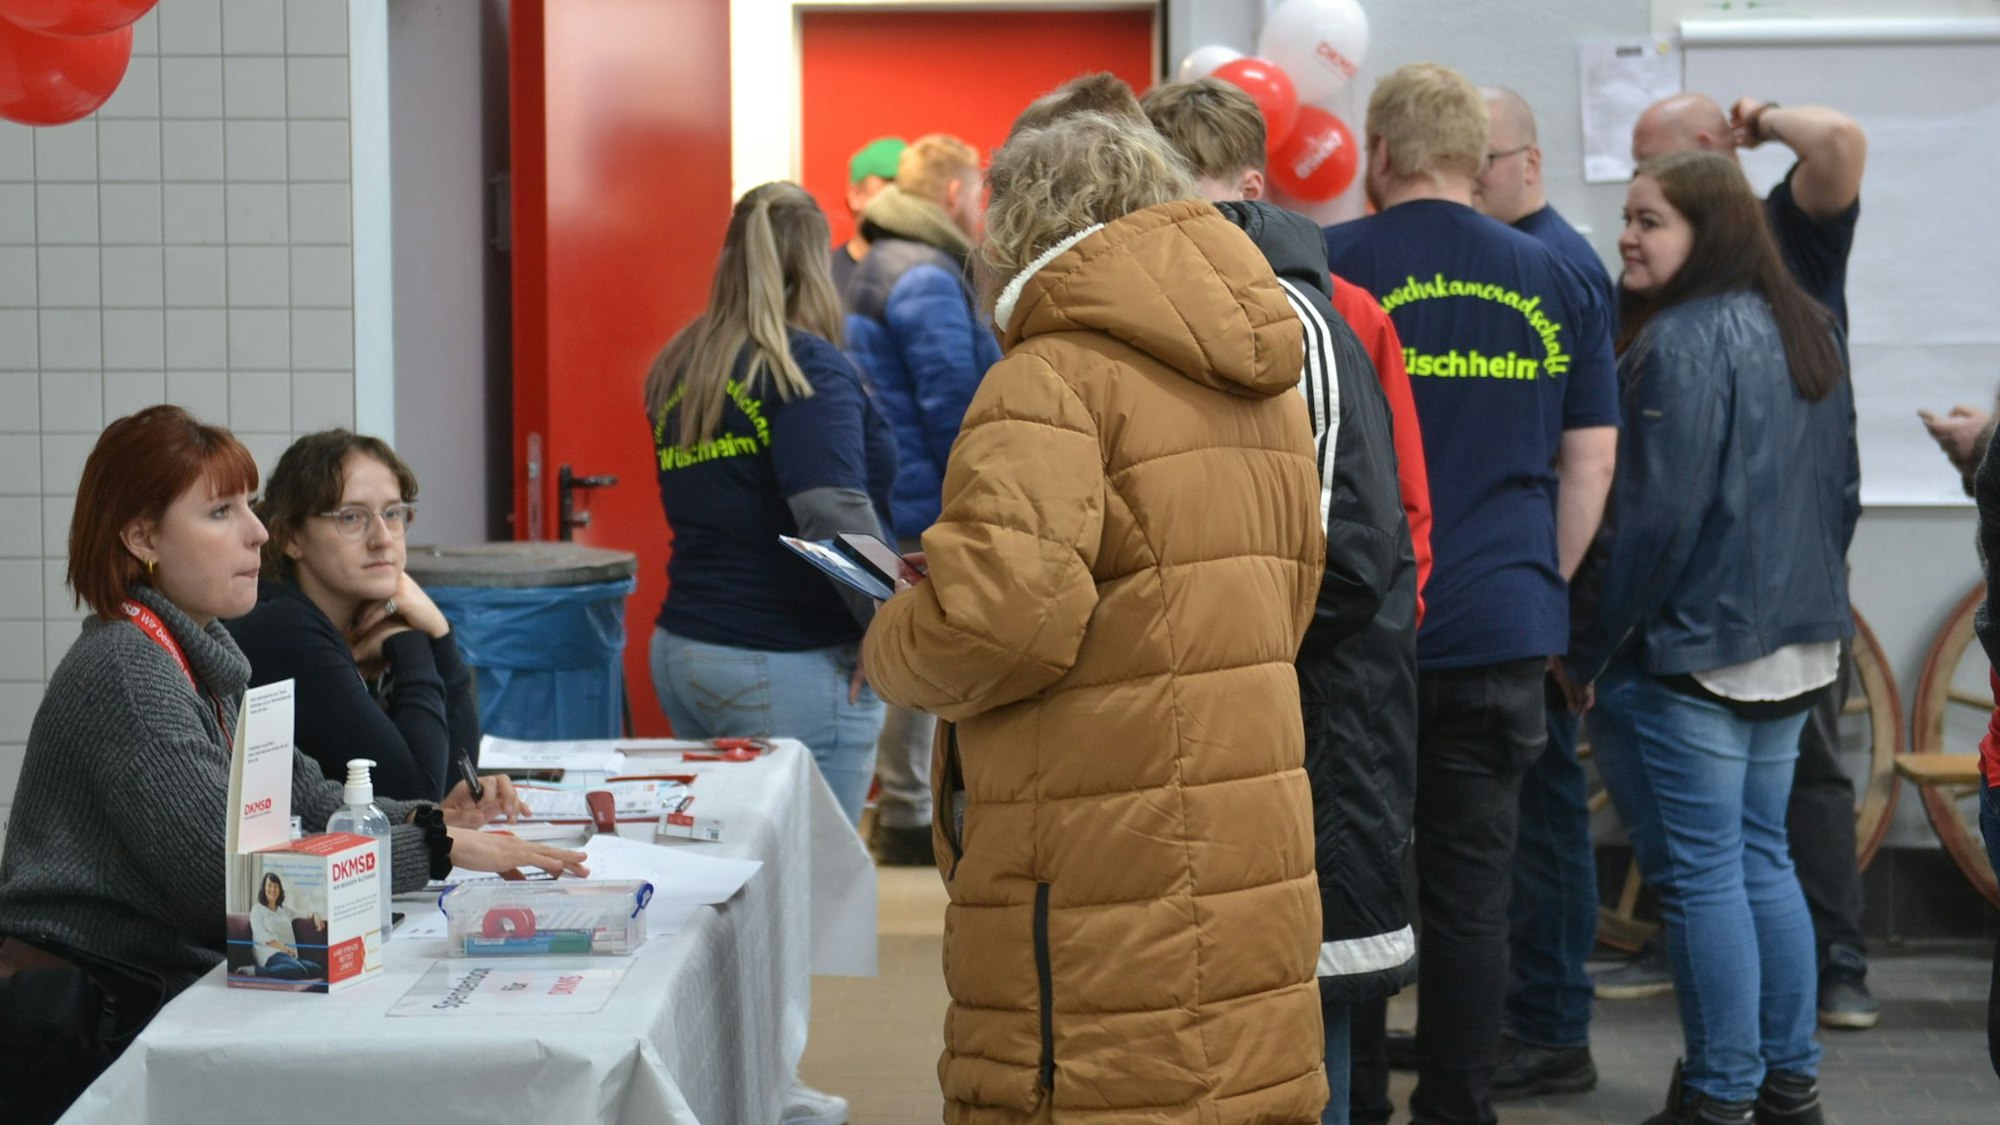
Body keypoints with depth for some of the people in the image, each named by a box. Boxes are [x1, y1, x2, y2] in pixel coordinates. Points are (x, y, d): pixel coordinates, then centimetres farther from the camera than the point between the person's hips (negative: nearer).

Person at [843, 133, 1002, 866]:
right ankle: (908, 818, -1)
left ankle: (899, 811, 23)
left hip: (893, 499, 11)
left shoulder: (878, 269, 18)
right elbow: (954, 406, -20)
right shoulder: (927, 278, -16)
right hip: (931, 510, -11)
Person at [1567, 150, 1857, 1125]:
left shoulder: (1680, 341, -17)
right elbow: (1843, 489, 18)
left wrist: (1598, 643, -11)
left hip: (1689, 650, -9)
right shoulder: (1810, 331, 11)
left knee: (1699, 873, -2)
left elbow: (1659, 514, -20)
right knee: (1762, 860, 16)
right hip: (1797, 646, 9)